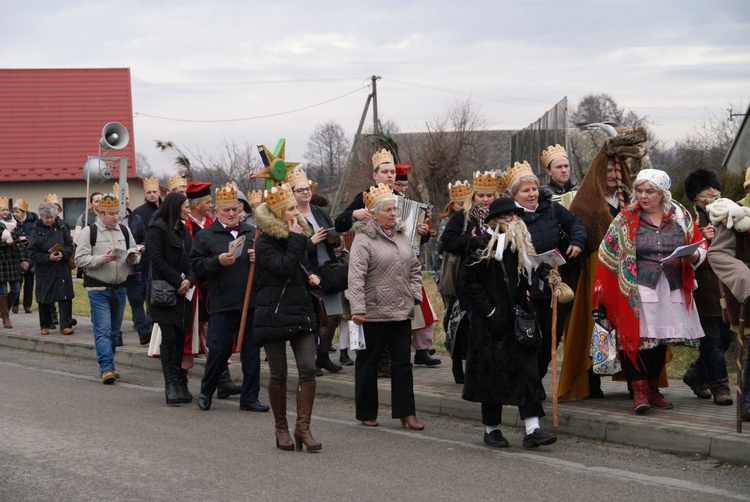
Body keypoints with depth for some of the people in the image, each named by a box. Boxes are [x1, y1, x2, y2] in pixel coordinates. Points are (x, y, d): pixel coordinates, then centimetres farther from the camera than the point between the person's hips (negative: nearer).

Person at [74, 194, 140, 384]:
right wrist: (101, 259, -22)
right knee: (103, 330, -11)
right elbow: (80, 260, -10)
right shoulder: (89, 232, -5)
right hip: (98, 288, -5)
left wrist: (133, 258, -6)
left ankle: (107, 365, 24)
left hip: (120, 288, 5)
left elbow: (136, 257, 18)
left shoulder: (125, 231, 11)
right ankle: (106, 368, -15)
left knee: (114, 330, 13)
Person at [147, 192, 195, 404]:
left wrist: (189, 280, -5)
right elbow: (158, 260, -12)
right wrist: (178, 282, -13)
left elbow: (190, 260, 14)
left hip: (183, 292, 7)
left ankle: (177, 383, 7)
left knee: (180, 337, 4)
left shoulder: (183, 231, 18)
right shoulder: (157, 229, -5)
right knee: (169, 337, -10)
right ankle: (171, 384, -9)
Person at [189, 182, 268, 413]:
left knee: (251, 351, 4)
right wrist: (218, 261, -17)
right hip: (222, 304, -3)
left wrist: (259, 258, -3)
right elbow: (196, 267, -3)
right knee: (218, 350, -1)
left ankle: (249, 398, 12)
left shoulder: (251, 233, 14)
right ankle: (206, 392, 20)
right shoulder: (204, 236, 4)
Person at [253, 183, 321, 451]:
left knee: (308, 368, -7)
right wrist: (295, 239, -18)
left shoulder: (303, 234, 12)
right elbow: (284, 268, -24)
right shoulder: (265, 243, -9)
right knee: (278, 374, 3)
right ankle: (281, 428, 15)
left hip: (301, 312, 5)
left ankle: (303, 426, -1)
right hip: (273, 315, -5)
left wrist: (313, 277, 6)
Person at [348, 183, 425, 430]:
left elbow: (415, 268, 21)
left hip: (401, 312, 6)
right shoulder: (363, 239, -11)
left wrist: (414, 295, 8)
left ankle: (406, 414, 8)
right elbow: (356, 276, -17)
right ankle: (367, 414, 17)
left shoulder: (401, 236, 10)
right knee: (368, 364, 6)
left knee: (403, 363, 5)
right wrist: (358, 308, -23)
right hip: (373, 313, -6)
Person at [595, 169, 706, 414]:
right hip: (637, 290, -3)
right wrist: (603, 289, -3)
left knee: (660, 340, 10)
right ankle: (639, 391, -13)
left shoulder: (680, 216, 8)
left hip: (671, 292, 3)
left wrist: (693, 256, -12)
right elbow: (608, 252, 3)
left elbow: (701, 246, 11)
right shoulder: (626, 219, 2)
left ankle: (653, 389, 21)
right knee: (635, 337, -13)